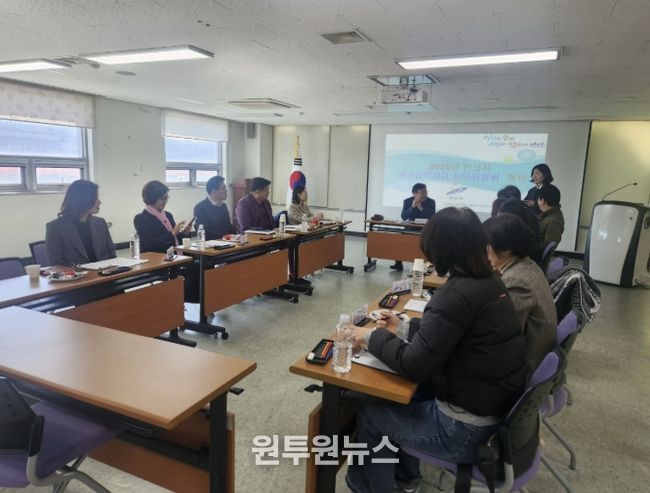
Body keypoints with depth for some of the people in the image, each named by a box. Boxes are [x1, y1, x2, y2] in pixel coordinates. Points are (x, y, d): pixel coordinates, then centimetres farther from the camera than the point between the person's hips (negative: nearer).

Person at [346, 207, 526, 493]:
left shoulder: (458, 294, -27)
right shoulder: (489, 282, 1)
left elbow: (413, 366, -23)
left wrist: (372, 337, -9)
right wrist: (405, 328, 13)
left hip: (467, 428, -8)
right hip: (496, 406, 9)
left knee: (369, 413, 8)